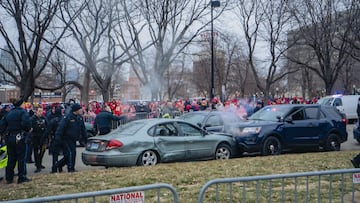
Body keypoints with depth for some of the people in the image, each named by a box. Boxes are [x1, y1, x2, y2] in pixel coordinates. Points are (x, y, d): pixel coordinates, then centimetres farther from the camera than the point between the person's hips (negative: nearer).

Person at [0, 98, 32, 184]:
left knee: (11, 158, 12)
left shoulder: (9, 113, 13)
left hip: (9, 137, 6)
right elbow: (26, 122, -25)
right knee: (21, 158, 2)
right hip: (19, 138, -6)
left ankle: (9, 178, 16)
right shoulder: (22, 112, -7)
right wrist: (28, 129, -8)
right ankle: (22, 177, 3)